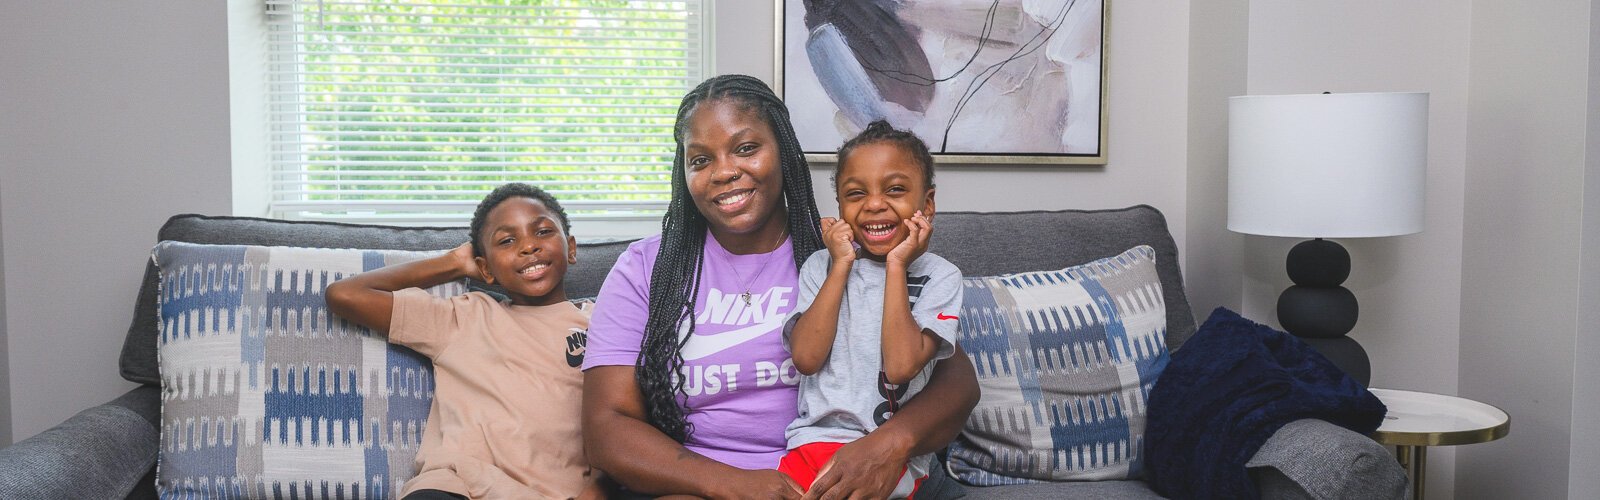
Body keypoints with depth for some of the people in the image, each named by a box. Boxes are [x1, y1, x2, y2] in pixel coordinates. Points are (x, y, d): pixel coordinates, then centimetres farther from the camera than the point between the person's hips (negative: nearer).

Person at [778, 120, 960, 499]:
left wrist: (896, 266, -9)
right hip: (815, 440, 2)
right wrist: (842, 265, -3)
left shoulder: (938, 277, 2)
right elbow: (806, 358, -4)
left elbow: (900, 365, -14)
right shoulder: (822, 266, 11)